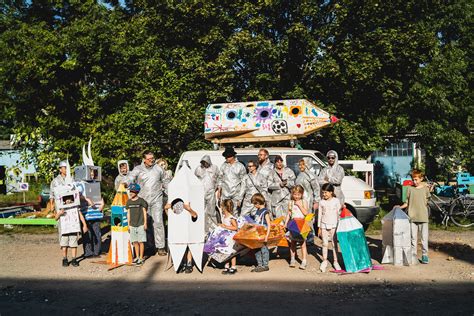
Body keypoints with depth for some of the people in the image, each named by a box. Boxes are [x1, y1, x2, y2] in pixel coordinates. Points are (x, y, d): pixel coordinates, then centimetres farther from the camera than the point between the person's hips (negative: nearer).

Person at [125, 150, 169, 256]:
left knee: (158, 222, -6)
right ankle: (148, 245, 21)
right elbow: (131, 177, -14)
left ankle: (160, 247, 1)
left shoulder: (158, 168, 9)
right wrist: (126, 183, -36)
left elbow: (165, 182, 19)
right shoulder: (138, 169, 3)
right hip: (143, 200, 0)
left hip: (156, 200, 0)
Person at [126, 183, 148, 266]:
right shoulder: (129, 202, 8)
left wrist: (145, 223, -5)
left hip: (140, 224, -4)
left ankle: (141, 258, 7)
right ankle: (137, 257, 21)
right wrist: (128, 224, 12)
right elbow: (128, 213, 13)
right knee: (135, 241, 9)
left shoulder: (141, 201, -5)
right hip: (132, 225, 4)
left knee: (141, 241, -1)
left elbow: (144, 212, -2)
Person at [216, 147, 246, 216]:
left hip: (236, 193, -2)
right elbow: (220, 178, 14)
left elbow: (243, 181, 1)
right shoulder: (224, 165, 7)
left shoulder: (240, 166, -1)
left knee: (235, 212, 0)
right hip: (225, 193, 2)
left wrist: (241, 196, -3)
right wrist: (219, 191, 9)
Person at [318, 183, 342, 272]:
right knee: (325, 243, 5)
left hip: (333, 225, -1)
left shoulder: (336, 201, -2)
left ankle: (335, 261, 14)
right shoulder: (322, 202, 2)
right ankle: (324, 261, 17)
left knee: (334, 243, 5)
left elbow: (338, 213, 3)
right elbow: (319, 215, 6)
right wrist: (319, 228, 6)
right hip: (324, 225, 1)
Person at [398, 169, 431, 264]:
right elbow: (407, 202, 7)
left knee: (424, 237, 3)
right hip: (412, 217, 0)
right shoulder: (410, 189, 4)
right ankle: (413, 255, 15)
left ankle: (424, 255, 15)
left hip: (423, 217, 0)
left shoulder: (425, 188, 4)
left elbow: (426, 201, 15)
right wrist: (400, 207, -5)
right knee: (413, 237, 6)